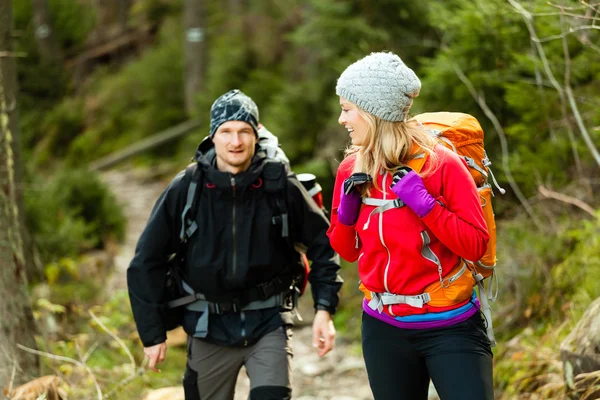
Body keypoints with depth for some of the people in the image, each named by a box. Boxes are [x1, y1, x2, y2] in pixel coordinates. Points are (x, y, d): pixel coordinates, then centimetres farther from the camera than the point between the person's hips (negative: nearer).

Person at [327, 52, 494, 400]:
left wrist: (423, 203, -22)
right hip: (384, 330, 5)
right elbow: (346, 251, 11)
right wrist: (347, 210, -7)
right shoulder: (351, 171, 2)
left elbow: (476, 245, -13)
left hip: (451, 329, -4)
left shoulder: (441, 164, -12)